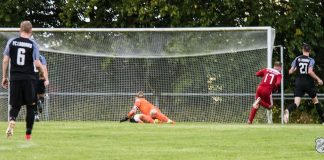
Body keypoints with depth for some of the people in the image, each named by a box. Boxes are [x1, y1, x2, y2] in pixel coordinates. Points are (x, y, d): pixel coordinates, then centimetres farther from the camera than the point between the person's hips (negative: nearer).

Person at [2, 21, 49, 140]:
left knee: (15, 105, 10)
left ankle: (12, 120, -23)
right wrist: (46, 78, 4)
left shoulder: (12, 42, 3)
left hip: (15, 78, 2)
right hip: (29, 79, -2)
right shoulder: (33, 44, -3)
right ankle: (28, 133, 8)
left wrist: (4, 77, 11)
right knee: (30, 106, 10)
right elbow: (37, 64, -6)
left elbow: (5, 60, 2)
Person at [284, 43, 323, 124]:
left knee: (296, 103, -9)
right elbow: (310, 71, -21)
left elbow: (290, 72, 4)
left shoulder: (297, 59, 4)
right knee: (315, 100, 19)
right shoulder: (311, 60, -5)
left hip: (299, 83, 1)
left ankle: (288, 110, -44)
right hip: (309, 83, -1)